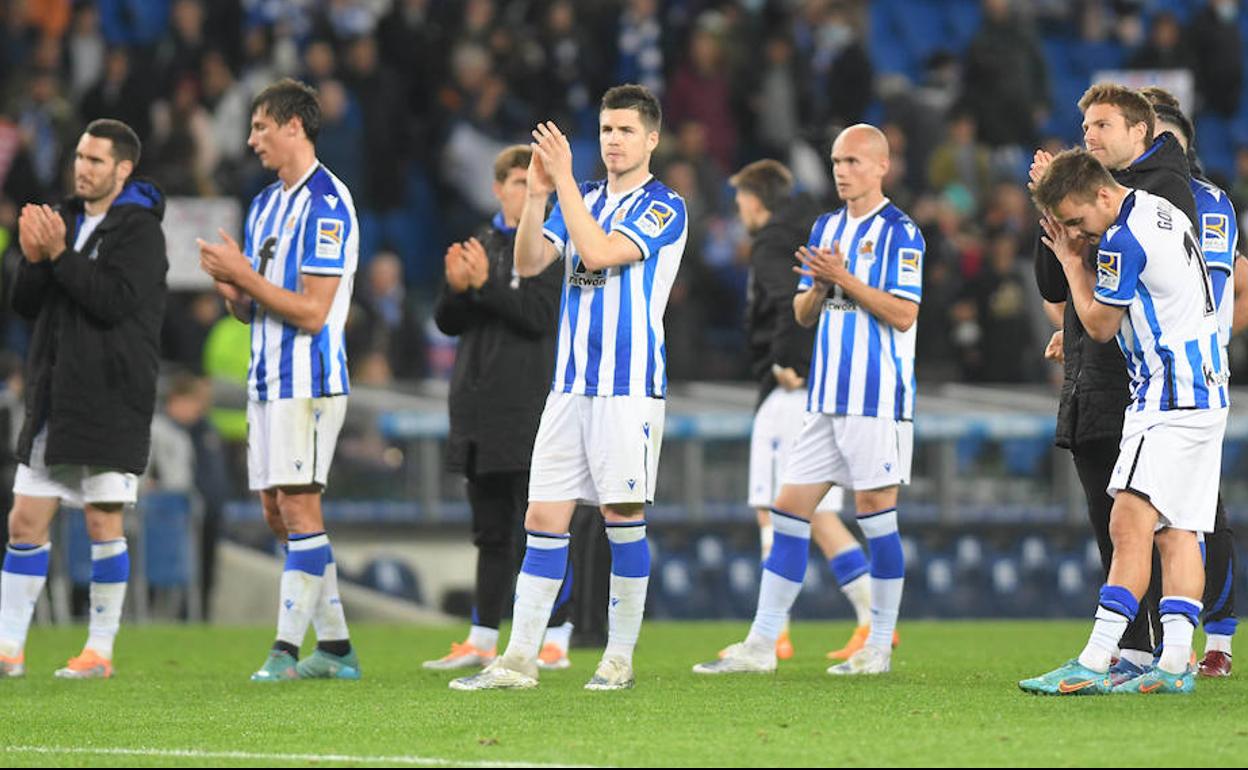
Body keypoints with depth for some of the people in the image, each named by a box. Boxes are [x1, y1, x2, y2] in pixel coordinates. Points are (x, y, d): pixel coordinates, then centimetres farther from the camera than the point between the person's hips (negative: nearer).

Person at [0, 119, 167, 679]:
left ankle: (101, 650, 6)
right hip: (54, 397, 7)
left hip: (112, 399, -7)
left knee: (103, 522, -2)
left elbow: (117, 301, -20)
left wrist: (59, 254, -19)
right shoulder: (66, 220, 14)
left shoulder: (139, 230, -7)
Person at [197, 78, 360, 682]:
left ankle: (287, 647, -10)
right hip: (267, 378, 10)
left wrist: (244, 275, -16)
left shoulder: (326, 203, -13)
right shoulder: (265, 204, 16)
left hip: (308, 378, -10)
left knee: (298, 507, -10)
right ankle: (335, 647, 14)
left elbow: (311, 312, -19)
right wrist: (229, 286, -3)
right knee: (277, 513, 9)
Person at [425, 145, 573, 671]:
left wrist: (485, 283, -18)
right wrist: (456, 287, -8)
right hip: (481, 406, 6)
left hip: (531, 408, -6)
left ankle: (555, 640, -3)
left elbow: (540, 316, -13)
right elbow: (448, 322, 11)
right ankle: (482, 641, 16)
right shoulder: (481, 244, 15)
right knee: (491, 533, 11)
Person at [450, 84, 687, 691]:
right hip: (570, 385, 6)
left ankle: (620, 657, 6)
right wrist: (537, 193, -7)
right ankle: (519, 659, 3)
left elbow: (597, 252, -19)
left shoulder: (662, 207, -5)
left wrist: (564, 180, -16)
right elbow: (529, 262, 5)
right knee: (543, 519, 2)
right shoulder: (583, 200, 16)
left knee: (623, 516, -3)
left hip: (630, 388, -6)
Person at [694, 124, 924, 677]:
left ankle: (880, 646, 5)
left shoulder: (899, 232, -6)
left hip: (877, 399, -7)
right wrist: (819, 286, -4)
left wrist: (845, 278, -17)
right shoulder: (826, 228, 16)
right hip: (826, 398, 7)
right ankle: (761, 645, 4)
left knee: (876, 513, -4)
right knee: (790, 510, 3)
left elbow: (904, 314, -14)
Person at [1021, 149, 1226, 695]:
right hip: (1202, 390, 11)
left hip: (1171, 398, -11)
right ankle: (1175, 662, 1)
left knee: (1131, 524, -14)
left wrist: (1071, 260, 6)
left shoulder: (1122, 241, -16)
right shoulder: (1165, 214, 15)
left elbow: (1101, 325, -4)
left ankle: (1094, 664, -20)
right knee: (1176, 532, 6)